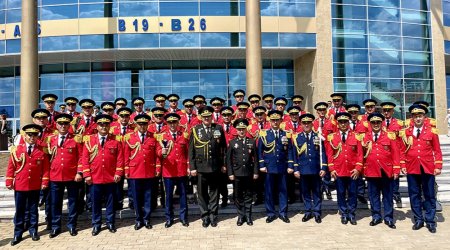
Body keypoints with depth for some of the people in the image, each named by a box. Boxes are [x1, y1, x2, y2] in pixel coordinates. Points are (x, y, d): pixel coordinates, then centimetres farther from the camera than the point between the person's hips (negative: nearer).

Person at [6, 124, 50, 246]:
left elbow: (46, 168, 0)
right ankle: (18, 234, 19)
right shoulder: (16, 149, -2)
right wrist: (9, 182, -3)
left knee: (33, 210, 12)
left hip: (35, 186, 0)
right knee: (19, 210, 8)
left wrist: (45, 182, -4)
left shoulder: (42, 151, -2)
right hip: (20, 185, 0)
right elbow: (11, 167, 0)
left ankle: (33, 231, 24)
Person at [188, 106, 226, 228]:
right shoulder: (195, 130, 2)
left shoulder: (219, 129, 4)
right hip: (200, 166, 0)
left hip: (215, 166, 0)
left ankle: (213, 215, 21)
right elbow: (191, 150, 2)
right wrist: (192, 167, -3)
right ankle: (205, 216, 19)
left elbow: (223, 148, 6)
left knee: (214, 192, 9)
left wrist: (223, 164, 3)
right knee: (202, 193, 7)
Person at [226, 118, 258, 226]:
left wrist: (255, 172, 0)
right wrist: (230, 173, -4)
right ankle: (240, 215, 19)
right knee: (238, 196, 7)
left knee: (248, 195, 8)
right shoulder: (232, 142, 3)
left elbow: (255, 158, 5)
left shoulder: (252, 142, 5)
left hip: (249, 173, 1)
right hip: (237, 173, 0)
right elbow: (228, 159, 2)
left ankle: (248, 215, 20)